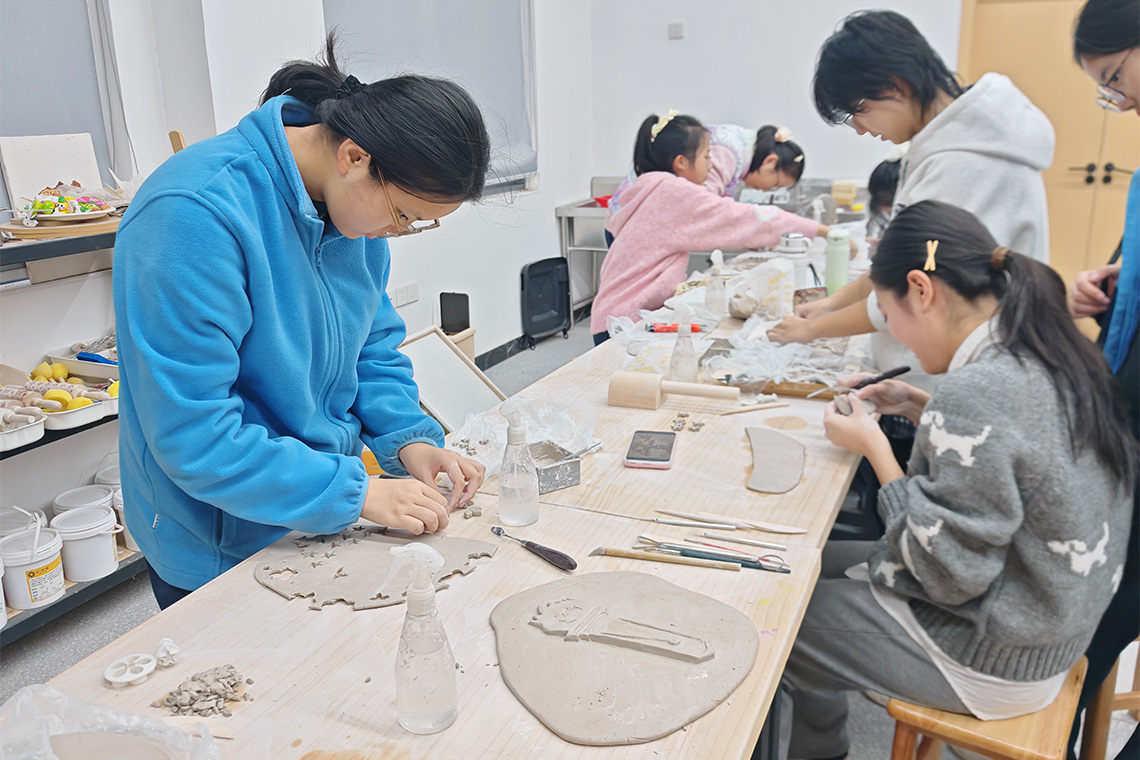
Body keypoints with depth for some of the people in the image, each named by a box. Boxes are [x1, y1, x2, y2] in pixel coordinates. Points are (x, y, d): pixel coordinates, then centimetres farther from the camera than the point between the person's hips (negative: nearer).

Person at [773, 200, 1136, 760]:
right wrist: (923, 410, 3)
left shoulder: (975, 393, -31)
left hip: (996, 663, -9)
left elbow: (950, 576, -26)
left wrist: (874, 447, -19)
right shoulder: (1050, 356, -3)